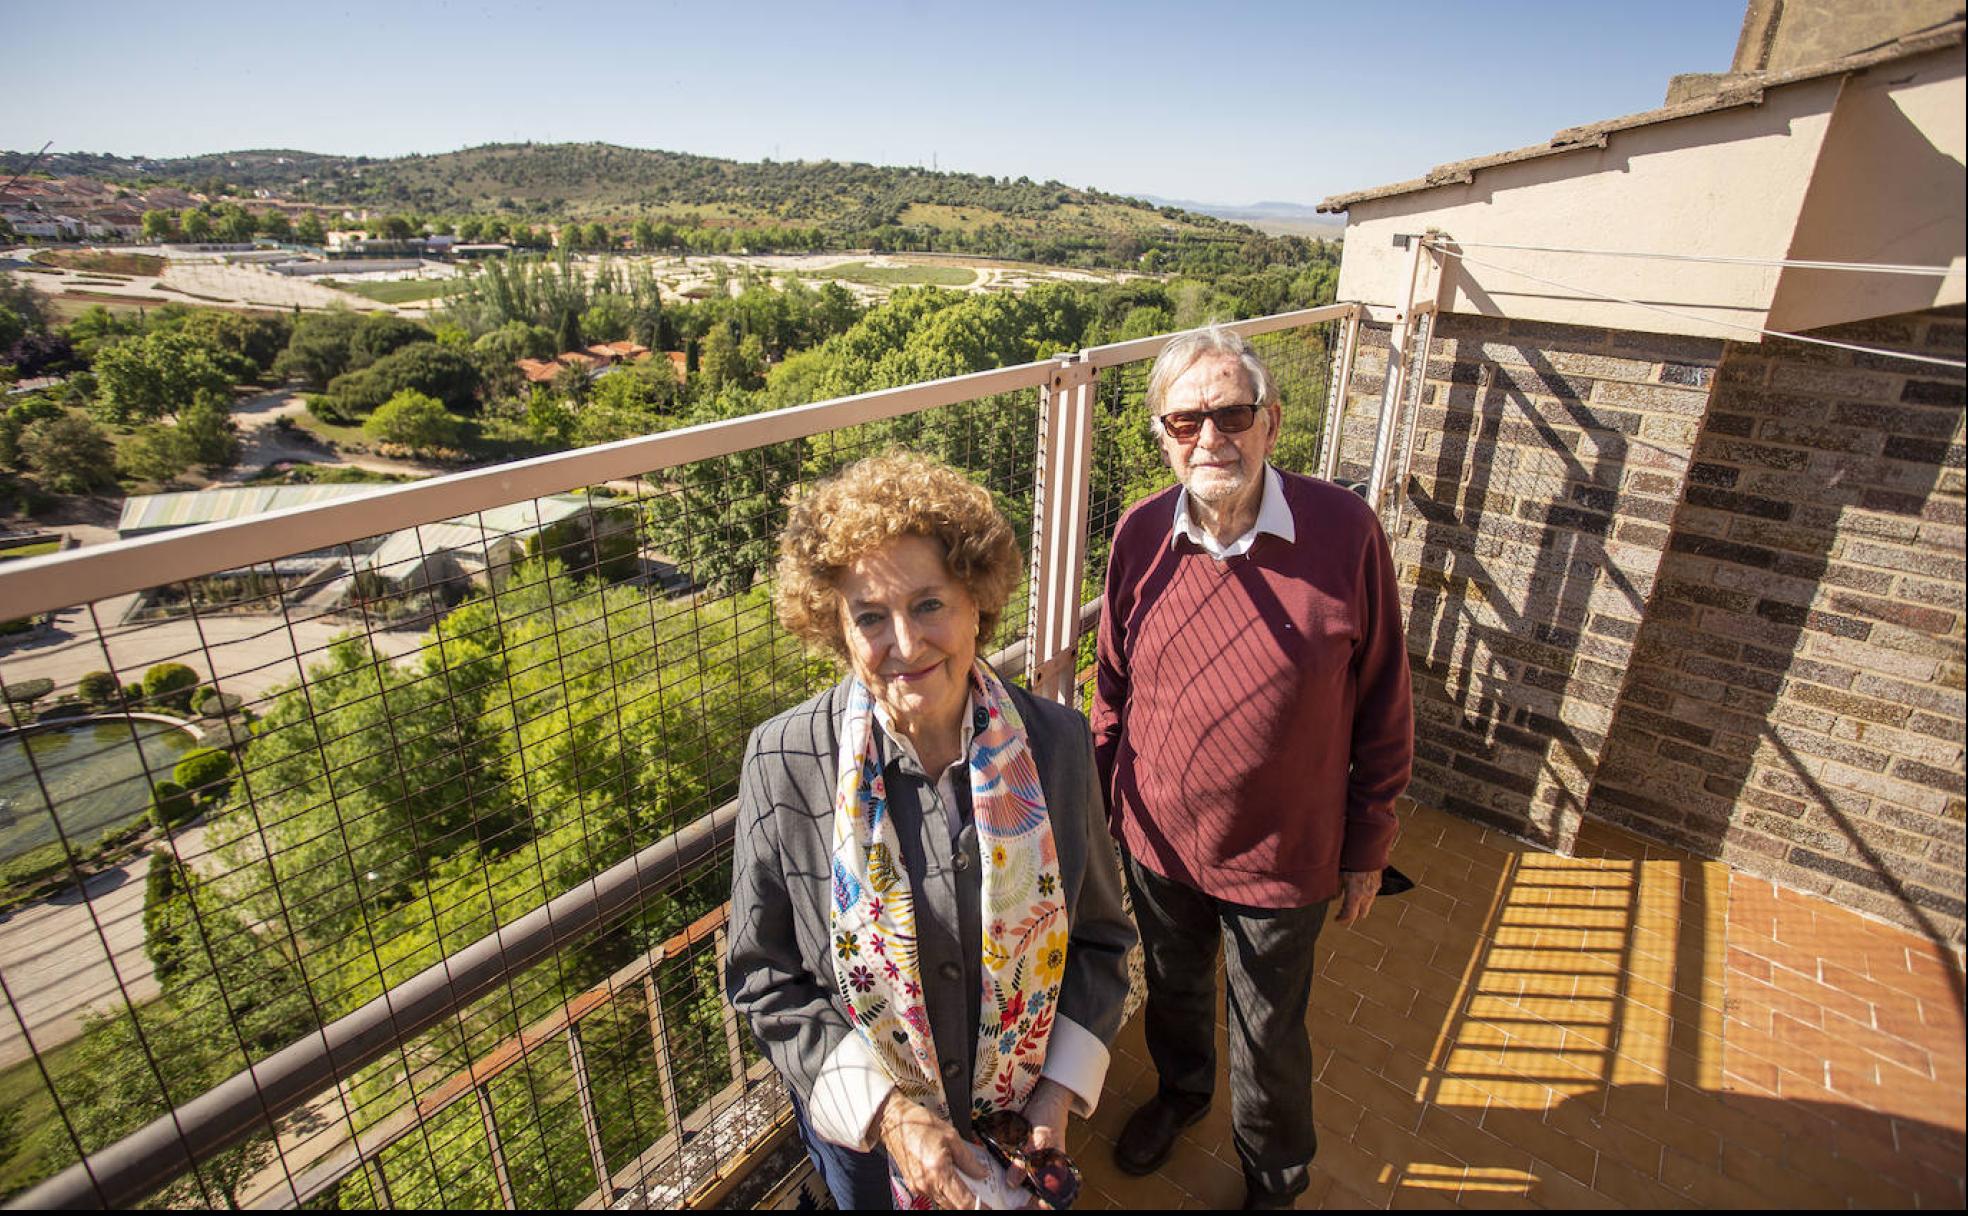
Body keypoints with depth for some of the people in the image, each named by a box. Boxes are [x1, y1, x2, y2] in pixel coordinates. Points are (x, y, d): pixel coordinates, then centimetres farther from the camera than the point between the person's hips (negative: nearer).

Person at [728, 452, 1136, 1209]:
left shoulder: (1058, 745, -17)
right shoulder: (783, 767, -22)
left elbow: (1100, 937, -4)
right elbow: (766, 980, -12)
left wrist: (1061, 1089, -12)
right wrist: (885, 1111, -20)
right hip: (860, 1127, -1)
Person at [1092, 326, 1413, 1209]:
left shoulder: (1345, 531, -19)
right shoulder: (1141, 534, -12)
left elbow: (1382, 708, -9)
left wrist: (1367, 849, -2)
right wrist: (1103, 803, 9)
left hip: (1283, 856, -2)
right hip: (1158, 840, 3)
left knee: (1269, 1037, 20)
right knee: (1173, 992, 28)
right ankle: (1180, 1088, 62)